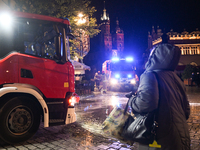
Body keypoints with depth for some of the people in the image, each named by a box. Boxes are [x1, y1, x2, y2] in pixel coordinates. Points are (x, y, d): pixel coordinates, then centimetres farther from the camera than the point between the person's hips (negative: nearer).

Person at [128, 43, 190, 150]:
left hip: (161, 141, -7)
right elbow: (186, 110, 14)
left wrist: (132, 102, -11)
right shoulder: (175, 77, 9)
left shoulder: (149, 75, -13)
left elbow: (147, 102, -32)